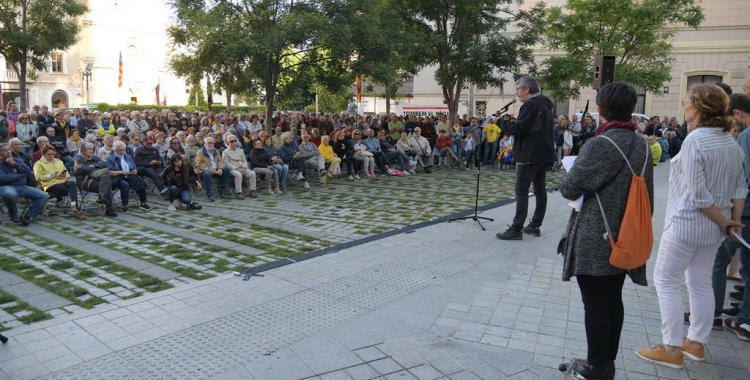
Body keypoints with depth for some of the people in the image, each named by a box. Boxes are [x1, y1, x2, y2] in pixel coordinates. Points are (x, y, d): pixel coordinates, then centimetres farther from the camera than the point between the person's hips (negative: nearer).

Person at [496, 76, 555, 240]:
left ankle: (516, 229, -9)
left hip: (530, 154, -10)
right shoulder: (544, 104, 17)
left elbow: (519, 128, -20)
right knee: (540, 189, 9)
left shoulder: (531, 104, -14)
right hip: (543, 153, 10)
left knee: (521, 191, -9)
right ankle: (535, 226, 15)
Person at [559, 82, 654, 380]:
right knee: (613, 300, 16)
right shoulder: (642, 145, 5)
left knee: (595, 304, 4)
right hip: (625, 237, 8)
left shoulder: (600, 144, -19)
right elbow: (647, 196, 12)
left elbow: (570, 189, -15)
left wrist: (567, 182, 8)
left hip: (595, 238, -7)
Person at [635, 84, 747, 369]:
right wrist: (734, 220, 5)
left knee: (666, 281, 3)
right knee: (701, 283, 17)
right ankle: (696, 343, 29)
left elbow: (698, 195, -22)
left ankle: (672, 349, 9)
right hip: (713, 226, 9)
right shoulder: (731, 142, 7)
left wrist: (724, 222, -10)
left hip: (686, 223, -8)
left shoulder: (695, 140, -20)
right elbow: (740, 187, 8)